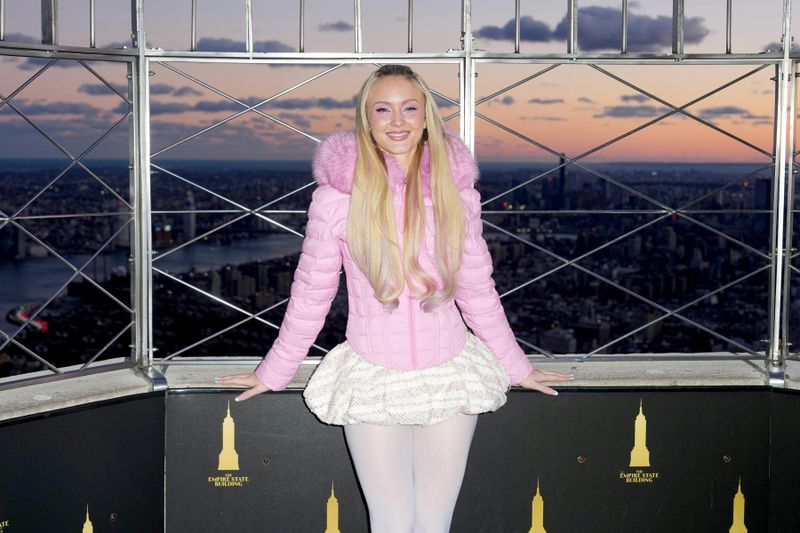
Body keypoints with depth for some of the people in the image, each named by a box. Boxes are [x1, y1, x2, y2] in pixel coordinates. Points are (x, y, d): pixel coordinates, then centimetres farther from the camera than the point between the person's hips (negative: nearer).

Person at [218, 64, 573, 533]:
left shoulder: (455, 189, -1)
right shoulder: (339, 194, -8)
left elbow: (477, 289, 8)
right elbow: (311, 293, 1)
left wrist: (518, 367, 12)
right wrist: (273, 373, 6)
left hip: (448, 375, 2)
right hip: (374, 381, -2)